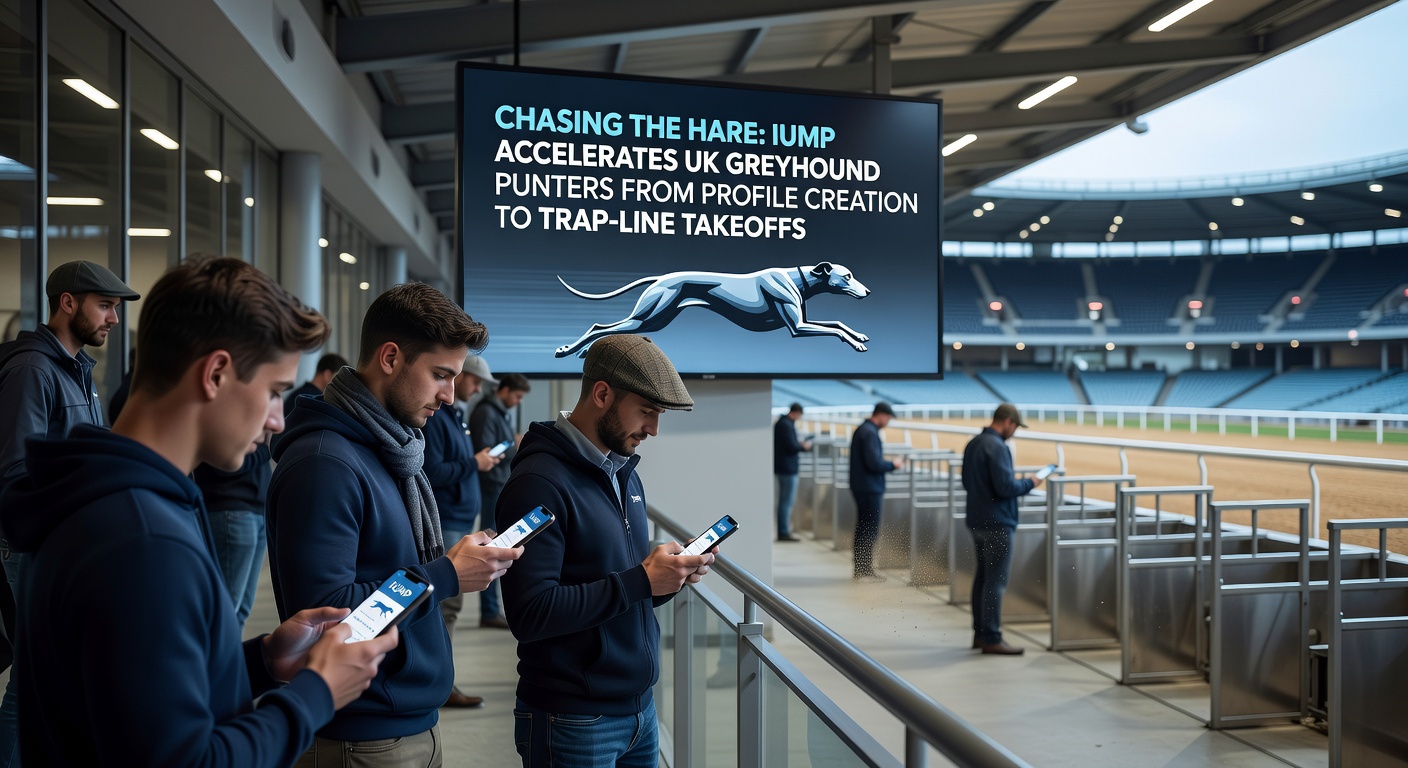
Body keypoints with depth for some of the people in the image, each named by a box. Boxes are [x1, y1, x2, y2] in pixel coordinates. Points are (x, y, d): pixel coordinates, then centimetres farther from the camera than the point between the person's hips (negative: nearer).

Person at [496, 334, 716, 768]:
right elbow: (530, 613, -24)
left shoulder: (625, 472, 9)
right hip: (574, 721, -7)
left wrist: (671, 575, -4)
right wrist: (640, 581, -22)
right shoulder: (540, 481, -18)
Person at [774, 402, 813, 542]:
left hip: (781, 467, 10)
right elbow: (791, 447, -22)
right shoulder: (787, 425, -18)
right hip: (788, 468, -10)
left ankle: (783, 531, 20)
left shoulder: (780, 423, 13)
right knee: (787, 501, -6)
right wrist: (803, 446, -5)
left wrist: (798, 444, 12)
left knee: (784, 501, 15)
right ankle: (784, 532, -3)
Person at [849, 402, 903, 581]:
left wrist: (886, 464, 16)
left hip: (862, 487, 10)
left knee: (863, 528, 15)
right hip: (870, 489, -10)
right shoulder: (870, 433, -17)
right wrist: (893, 465, -9)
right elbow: (874, 463, -23)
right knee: (870, 530, -4)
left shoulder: (862, 429, 14)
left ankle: (860, 568, 22)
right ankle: (865, 571, 0)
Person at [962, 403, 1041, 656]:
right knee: (996, 581, -4)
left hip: (977, 520, 9)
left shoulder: (973, 444, 11)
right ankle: (991, 639, 0)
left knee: (982, 576, 15)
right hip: (996, 522, -9)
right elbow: (1006, 487, -23)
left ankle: (980, 633, 22)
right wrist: (1030, 483, -5)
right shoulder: (996, 447, -18)